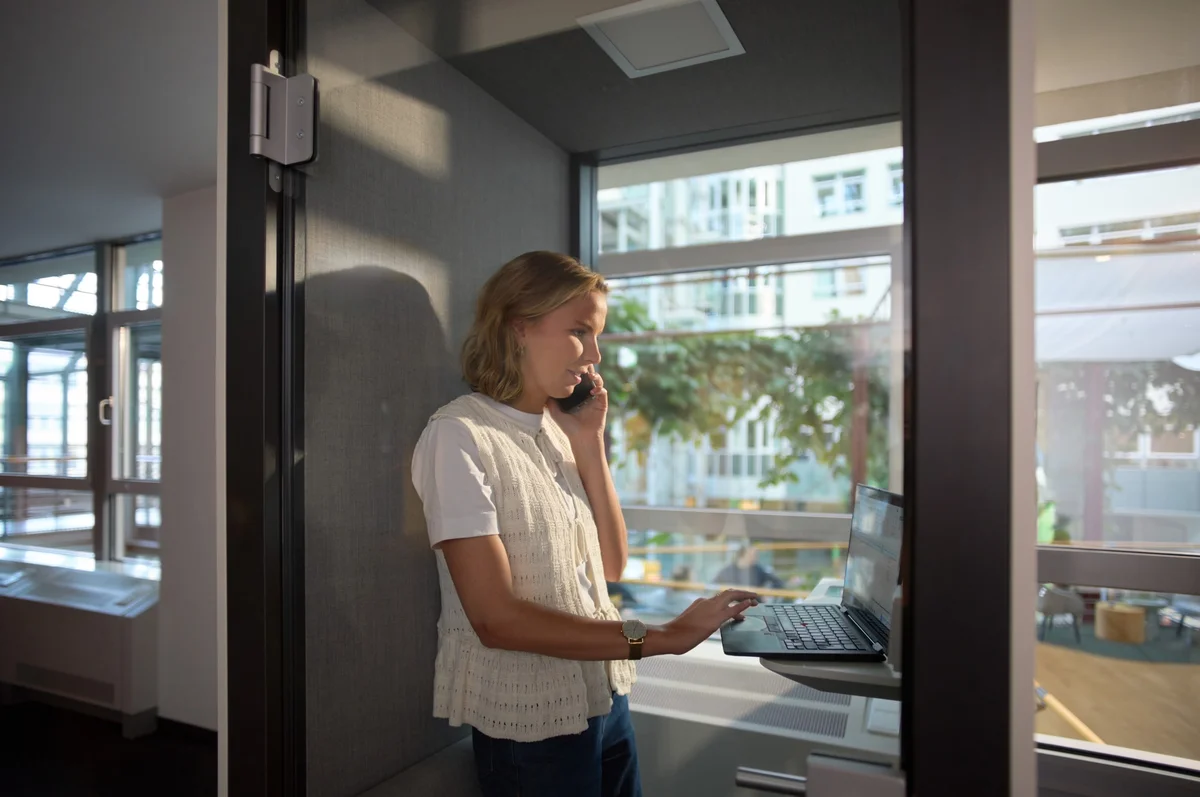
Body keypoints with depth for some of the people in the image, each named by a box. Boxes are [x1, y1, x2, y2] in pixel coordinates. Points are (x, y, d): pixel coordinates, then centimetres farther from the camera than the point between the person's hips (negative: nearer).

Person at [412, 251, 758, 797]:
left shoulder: (558, 428, 4)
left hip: (605, 699, 7)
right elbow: (495, 619, -22)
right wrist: (656, 638, -23)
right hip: (529, 723, -6)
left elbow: (611, 565, 3)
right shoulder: (460, 437, -18)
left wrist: (589, 445, -6)